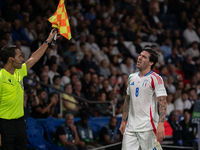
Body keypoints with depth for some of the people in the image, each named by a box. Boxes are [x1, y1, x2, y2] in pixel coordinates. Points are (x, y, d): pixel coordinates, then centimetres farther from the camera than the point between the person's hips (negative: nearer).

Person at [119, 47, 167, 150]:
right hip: (130, 127, 6)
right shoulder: (132, 78, 13)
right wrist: (123, 121, 18)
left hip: (148, 127, -6)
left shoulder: (155, 78, -7)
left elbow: (163, 103, -13)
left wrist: (161, 124, -24)